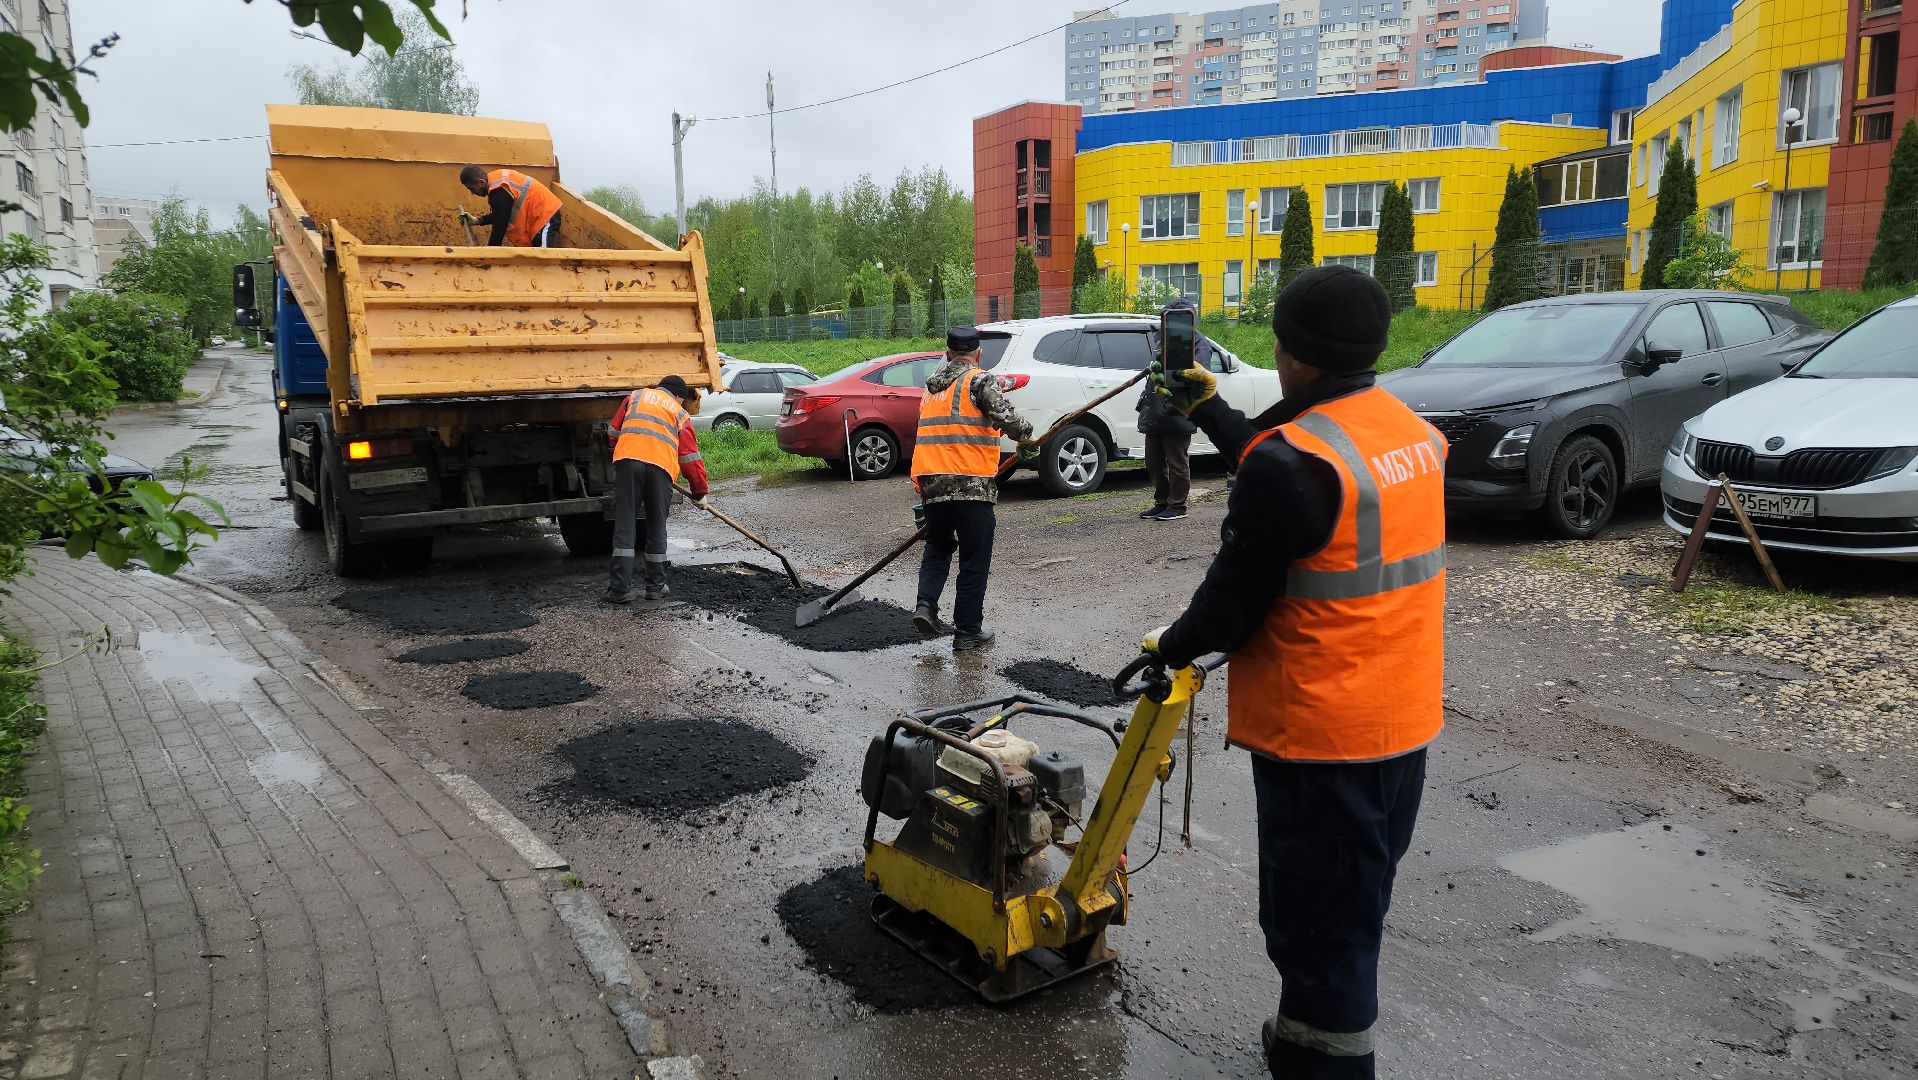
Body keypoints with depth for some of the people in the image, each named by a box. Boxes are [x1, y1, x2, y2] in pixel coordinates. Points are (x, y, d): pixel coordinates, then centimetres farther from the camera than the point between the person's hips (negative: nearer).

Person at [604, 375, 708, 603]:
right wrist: (699, 493, 26)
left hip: (628, 459, 0)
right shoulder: (680, 414, 23)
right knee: (656, 528, 12)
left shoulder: (635, 397, 27)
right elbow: (690, 457, 19)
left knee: (624, 526, 2)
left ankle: (621, 587, -2)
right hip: (661, 467, 0)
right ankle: (656, 586, 18)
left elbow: (614, 432, 26)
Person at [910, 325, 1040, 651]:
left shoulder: (932, 387, 19)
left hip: (931, 481, 6)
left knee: (937, 548, 23)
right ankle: (968, 631, 8)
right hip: (971, 483, -6)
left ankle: (926, 605, 3)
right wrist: (1027, 440, -1)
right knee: (974, 560, 4)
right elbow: (1004, 416, -19)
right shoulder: (979, 381, -3)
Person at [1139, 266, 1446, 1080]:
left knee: (1315, 921, 5)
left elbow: (1236, 595, -16)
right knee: (1354, 910, 23)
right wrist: (1209, 411, 25)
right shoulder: (1411, 432, 4)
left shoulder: (1292, 461, -23)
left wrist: (1171, 647, 3)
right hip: (1404, 723, 9)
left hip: (1320, 736, -9)